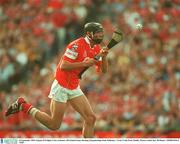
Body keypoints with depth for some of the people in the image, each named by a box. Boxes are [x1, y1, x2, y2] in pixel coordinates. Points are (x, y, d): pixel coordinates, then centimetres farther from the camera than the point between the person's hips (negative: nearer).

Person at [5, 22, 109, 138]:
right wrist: (84, 64, -29)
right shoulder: (77, 45, -19)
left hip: (74, 88, 8)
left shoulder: (96, 48, 6)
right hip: (61, 87, -8)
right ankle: (24, 106, 11)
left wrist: (104, 57, -13)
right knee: (54, 125, -2)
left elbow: (104, 70, 5)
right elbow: (63, 65, -25)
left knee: (91, 118, -4)